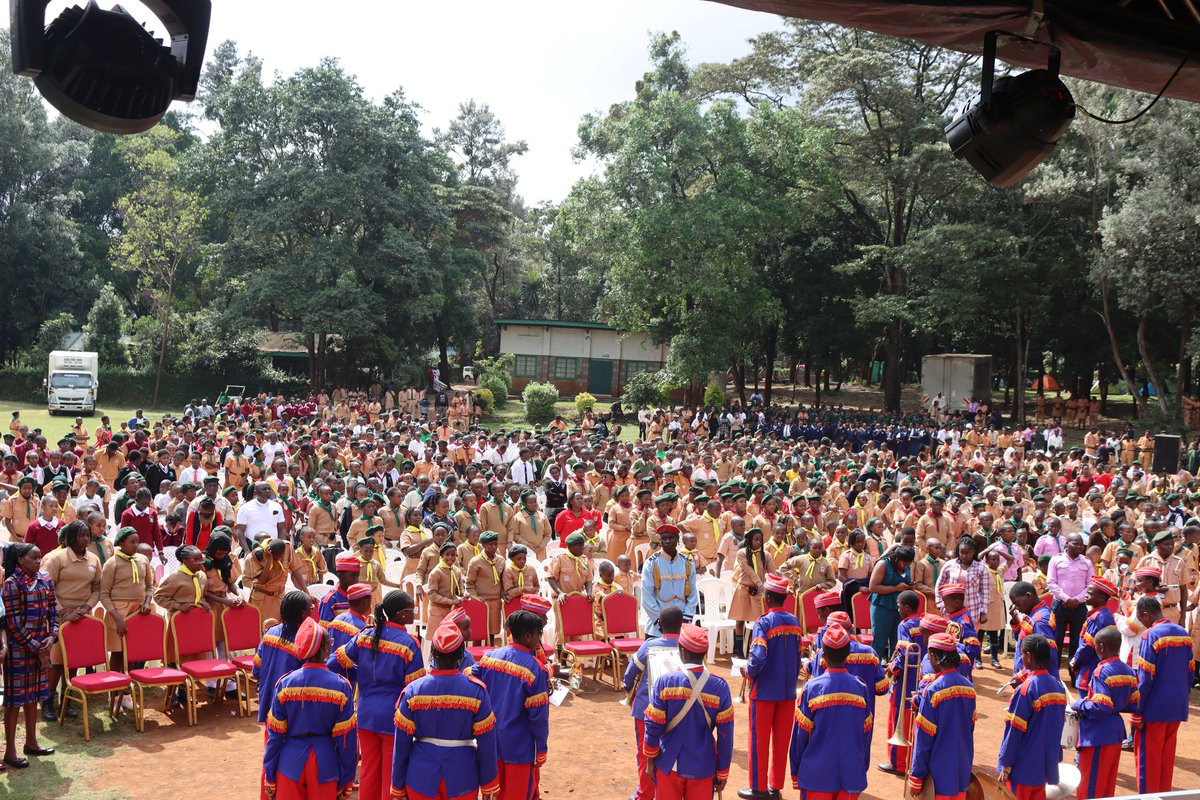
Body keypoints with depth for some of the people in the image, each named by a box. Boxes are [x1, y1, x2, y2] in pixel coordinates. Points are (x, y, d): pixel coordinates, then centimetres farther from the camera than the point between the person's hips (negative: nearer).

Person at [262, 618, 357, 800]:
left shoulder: (285, 683, -7)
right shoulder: (340, 686, -11)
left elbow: (275, 734, -3)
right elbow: (346, 738, -7)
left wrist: (270, 777, 7)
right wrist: (346, 781, 2)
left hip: (291, 763, 1)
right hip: (325, 765, -1)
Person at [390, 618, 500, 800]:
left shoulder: (413, 690, -9)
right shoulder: (476, 691, -11)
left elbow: (401, 745, -5)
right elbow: (486, 744, -7)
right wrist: (488, 784, 5)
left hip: (421, 778, 0)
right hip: (462, 778, 0)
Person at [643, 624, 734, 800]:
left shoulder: (665, 682, -13)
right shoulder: (720, 687, -11)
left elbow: (653, 727, -9)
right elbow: (725, 735, -6)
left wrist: (650, 757, 8)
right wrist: (722, 773, 5)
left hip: (669, 765, 0)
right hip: (702, 768, 1)